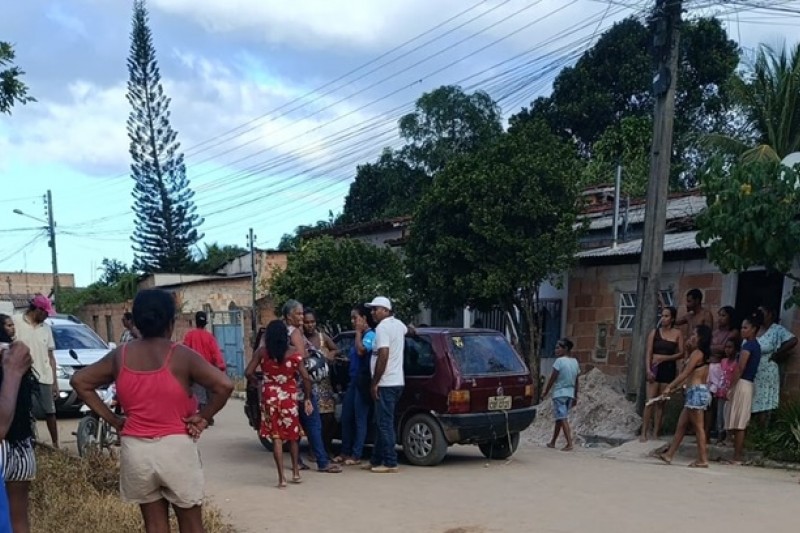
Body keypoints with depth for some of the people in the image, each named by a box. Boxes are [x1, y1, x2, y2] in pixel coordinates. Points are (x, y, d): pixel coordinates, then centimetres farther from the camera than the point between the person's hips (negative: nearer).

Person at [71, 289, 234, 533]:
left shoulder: (120, 356, 1)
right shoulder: (181, 355, -11)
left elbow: (79, 381, 9)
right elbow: (224, 385, -20)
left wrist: (112, 419, 7)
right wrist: (203, 417, -7)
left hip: (136, 449, 4)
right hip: (176, 447, -3)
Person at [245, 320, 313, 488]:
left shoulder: (262, 352, -4)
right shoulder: (293, 352, -5)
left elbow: (248, 373, -7)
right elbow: (306, 377, -9)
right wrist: (308, 398, 1)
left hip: (270, 397, 0)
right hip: (289, 397, 0)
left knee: (276, 437, 4)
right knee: (293, 435, 18)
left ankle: (281, 477, -2)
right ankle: (296, 472, 23)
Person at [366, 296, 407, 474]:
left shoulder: (382, 327, -14)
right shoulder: (398, 324, 14)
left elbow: (383, 355, -22)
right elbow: (407, 330, 39)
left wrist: (375, 383, -18)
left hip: (386, 384, -10)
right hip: (397, 381, 10)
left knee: (385, 423, -5)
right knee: (382, 422, 15)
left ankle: (390, 463, -3)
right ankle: (376, 460, 21)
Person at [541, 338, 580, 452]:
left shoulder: (560, 361, -14)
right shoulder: (575, 362, 7)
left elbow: (552, 379, -11)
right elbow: (576, 381, 11)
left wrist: (545, 393, -1)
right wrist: (575, 397, 18)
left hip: (559, 393, -7)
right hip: (570, 393, 7)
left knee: (563, 419, -7)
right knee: (559, 418, 17)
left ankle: (569, 444, -15)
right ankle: (553, 442, 26)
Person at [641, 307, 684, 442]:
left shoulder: (677, 333, 3)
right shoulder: (655, 332, 2)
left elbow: (681, 353, 1)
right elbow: (648, 353, -1)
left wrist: (665, 358, -11)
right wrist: (648, 370, -12)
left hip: (669, 369, 1)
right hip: (655, 368, -1)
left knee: (661, 403, 5)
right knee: (650, 402, -6)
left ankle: (656, 433, 12)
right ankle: (644, 433, -4)